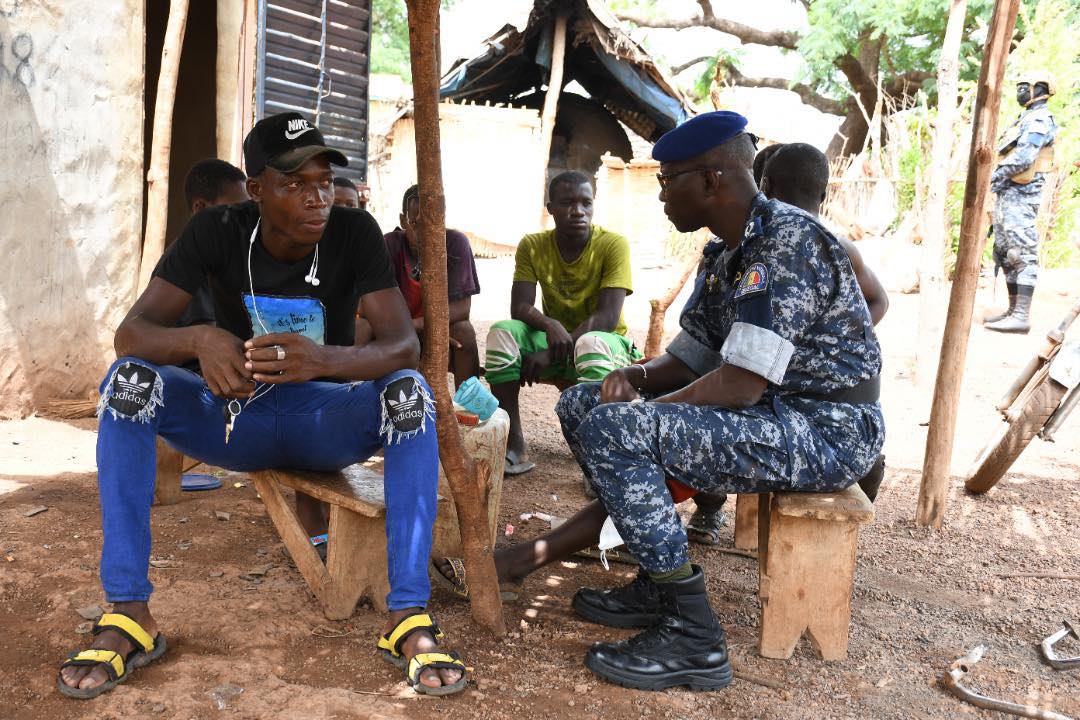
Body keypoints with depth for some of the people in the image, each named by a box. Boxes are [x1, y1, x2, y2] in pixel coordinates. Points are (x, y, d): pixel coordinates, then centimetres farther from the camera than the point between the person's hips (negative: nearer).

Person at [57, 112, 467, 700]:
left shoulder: (354, 232, -13)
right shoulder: (217, 232, -11)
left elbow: (404, 344, -23)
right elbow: (131, 332, -18)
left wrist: (324, 358, -45)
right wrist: (200, 340, -42)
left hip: (326, 419, -1)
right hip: (237, 415, 1)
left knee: (408, 392, -31)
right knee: (128, 379, -24)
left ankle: (408, 617, -29)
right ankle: (127, 614, -20)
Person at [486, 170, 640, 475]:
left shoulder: (613, 245, -14)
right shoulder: (532, 246, -3)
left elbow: (607, 318, -21)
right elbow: (519, 308, -11)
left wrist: (550, 355, -27)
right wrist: (550, 325, -35)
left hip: (608, 342, -3)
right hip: (554, 340, 4)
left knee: (590, 344, -39)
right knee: (502, 332, -24)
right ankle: (514, 448, -23)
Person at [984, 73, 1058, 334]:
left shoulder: (1039, 119, -9)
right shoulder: (1025, 119, 23)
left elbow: (1024, 156, -21)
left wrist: (994, 176, -18)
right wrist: (997, 179, 11)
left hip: (1020, 195, -10)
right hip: (1007, 193, 10)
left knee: (1022, 254, -14)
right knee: (1005, 254, 10)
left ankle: (1022, 316, -17)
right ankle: (1013, 310, 15)